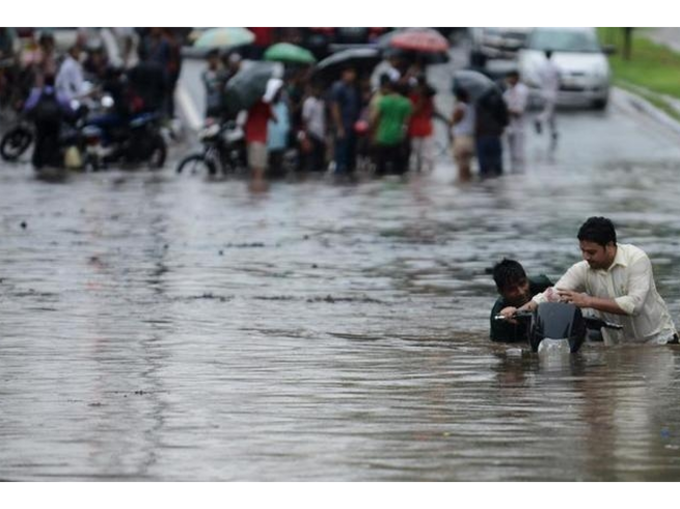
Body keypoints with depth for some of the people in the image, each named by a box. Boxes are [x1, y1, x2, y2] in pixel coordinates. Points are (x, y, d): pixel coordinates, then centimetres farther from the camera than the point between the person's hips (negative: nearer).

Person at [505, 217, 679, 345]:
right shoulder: (582, 270, -9)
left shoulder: (636, 259, -20)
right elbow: (550, 296, -17)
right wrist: (520, 310, -37)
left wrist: (588, 301, -34)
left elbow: (634, 304, -31)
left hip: (659, 340, -4)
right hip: (619, 347, 4)